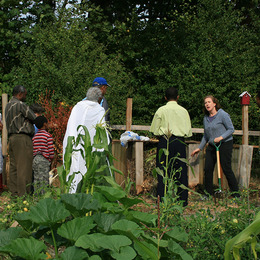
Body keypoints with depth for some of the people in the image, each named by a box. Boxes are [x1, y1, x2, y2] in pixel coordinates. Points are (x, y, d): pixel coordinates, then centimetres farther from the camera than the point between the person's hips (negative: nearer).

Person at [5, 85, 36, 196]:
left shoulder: (8, 105, 18)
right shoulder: (20, 105, -11)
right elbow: (34, 118, -8)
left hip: (12, 137, 9)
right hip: (22, 137, -9)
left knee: (14, 166, 9)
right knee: (24, 166, -7)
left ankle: (14, 192, 11)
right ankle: (23, 193, -7)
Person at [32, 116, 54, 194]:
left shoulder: (34, 136, 12)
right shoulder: (48, 136, -7)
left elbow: (32, 150, 11)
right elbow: (51, 151, -9)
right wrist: (50, 160, 5)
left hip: (35, 160, 6)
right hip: (44, 160, -6)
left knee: (36, 179, 8)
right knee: (44, 180, -6)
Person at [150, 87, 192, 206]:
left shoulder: (161, 110, -2)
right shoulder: (183, 111, 4)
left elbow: (154, 130, 0)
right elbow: (188, 132, 6)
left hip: (164, 142, -2)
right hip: (180, 142, 2)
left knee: (163, 171, 3)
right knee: (181, 171, 7)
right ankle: (183, 200, 9)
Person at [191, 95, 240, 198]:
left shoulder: (222, 115, -9)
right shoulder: (206, 118, 11)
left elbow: (231, 129, -9)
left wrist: (220, 137, -22)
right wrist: (200, 148, 20)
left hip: (225, 144, -6)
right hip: (212, 145, 6)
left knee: (226, 169, -7)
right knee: (208, 169, 1)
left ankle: (235, 193, 5)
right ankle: (208, 194, 12)